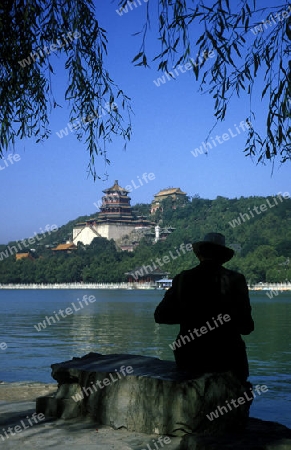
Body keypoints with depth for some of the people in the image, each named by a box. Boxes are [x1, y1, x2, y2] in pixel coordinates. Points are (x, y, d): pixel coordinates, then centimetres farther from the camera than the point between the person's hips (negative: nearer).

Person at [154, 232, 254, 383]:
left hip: (190, 359, 2)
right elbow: (246, 326, -11)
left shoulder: (183, 279, -5)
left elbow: (160, 316, -1)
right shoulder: (235, 279, -9)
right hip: (226, 357, -1)